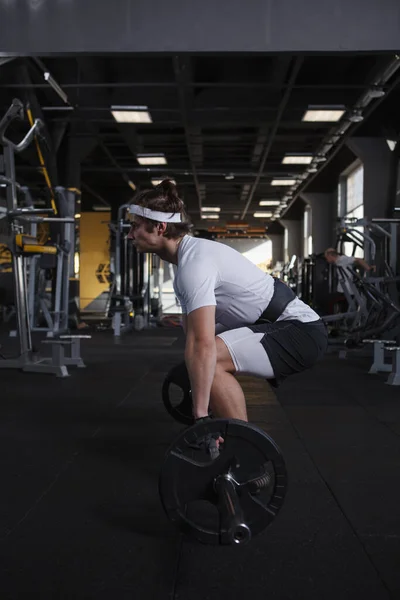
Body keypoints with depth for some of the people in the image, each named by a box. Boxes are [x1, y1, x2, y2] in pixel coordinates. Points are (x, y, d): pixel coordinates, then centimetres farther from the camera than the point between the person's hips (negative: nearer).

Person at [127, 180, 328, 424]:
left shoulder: (194, 262, -21)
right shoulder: (192, 254, 10)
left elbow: (203, 344, -31)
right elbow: (194, 333, 20)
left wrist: (201, 414, -30)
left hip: (300, 330, -11)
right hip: (286, 324, 11)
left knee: (212, 358, -28)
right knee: (214, 356, 24)